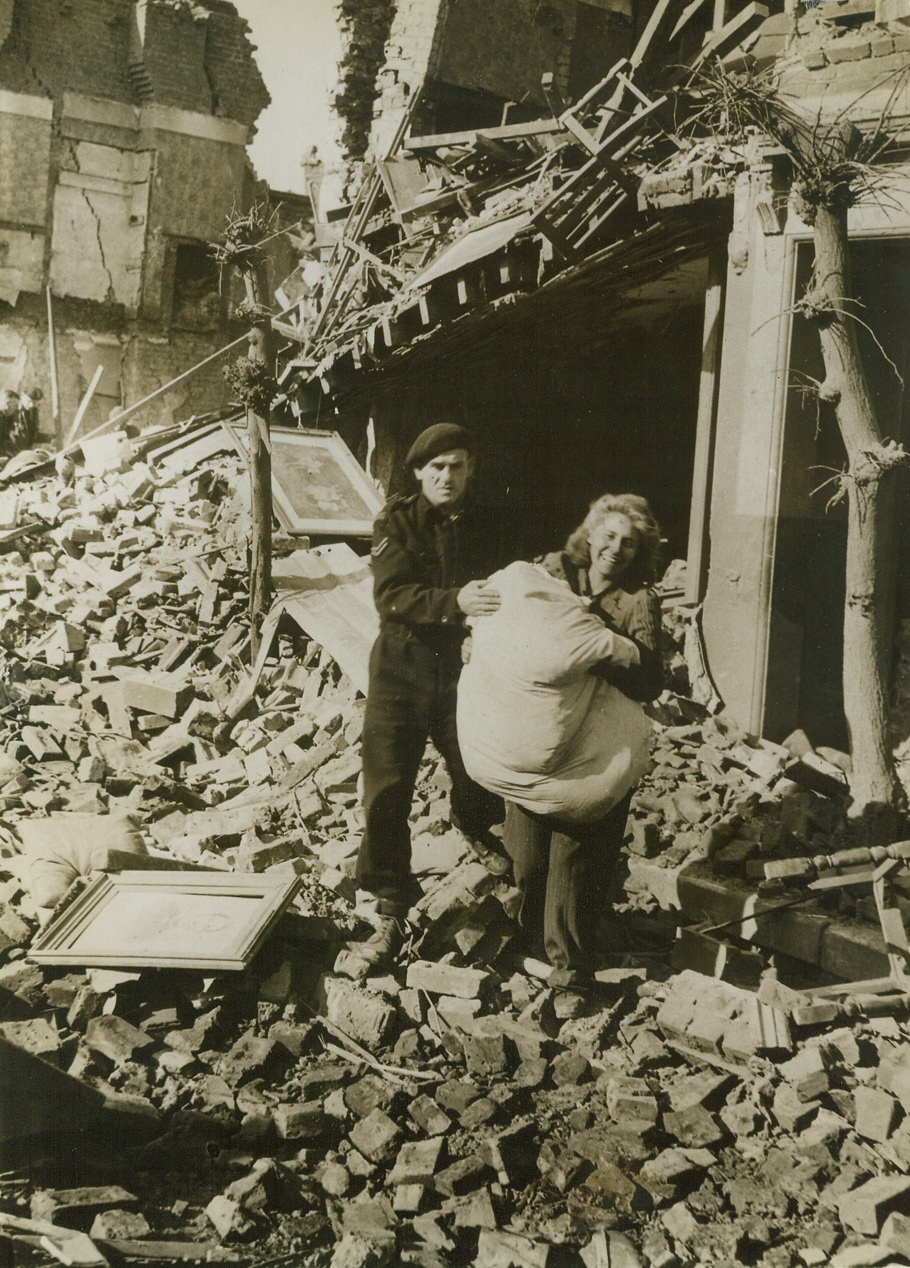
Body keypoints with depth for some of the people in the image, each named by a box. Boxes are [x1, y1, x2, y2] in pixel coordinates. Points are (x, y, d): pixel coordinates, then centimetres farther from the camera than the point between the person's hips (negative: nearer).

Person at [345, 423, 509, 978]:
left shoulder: (484, 526, 2)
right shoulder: (398, 520, -6)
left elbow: (503, 589, 1)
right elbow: (391, 595, -19)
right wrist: (454, 602, -35)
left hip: (462, 668, 2)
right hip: (402, 667, -2)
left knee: (482, 774, 9)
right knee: (387, 793, -3)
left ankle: (476, 829, 48)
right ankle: (390, 920, 8)